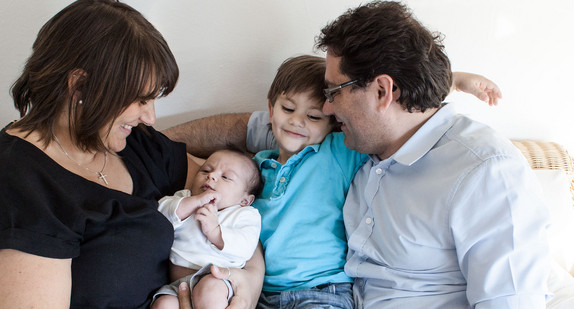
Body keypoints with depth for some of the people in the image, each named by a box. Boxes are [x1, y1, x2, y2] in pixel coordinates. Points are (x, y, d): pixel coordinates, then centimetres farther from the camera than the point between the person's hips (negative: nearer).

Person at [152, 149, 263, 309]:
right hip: (175, 285, 2)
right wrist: (196, 201, -9)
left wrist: (213, 230, -14)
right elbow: (160, 213, 0)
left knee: (210, 288, -35)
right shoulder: (184, 199, 20)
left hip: (216, 278, -2)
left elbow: (245, 248, -7)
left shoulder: (245, 215, 10)